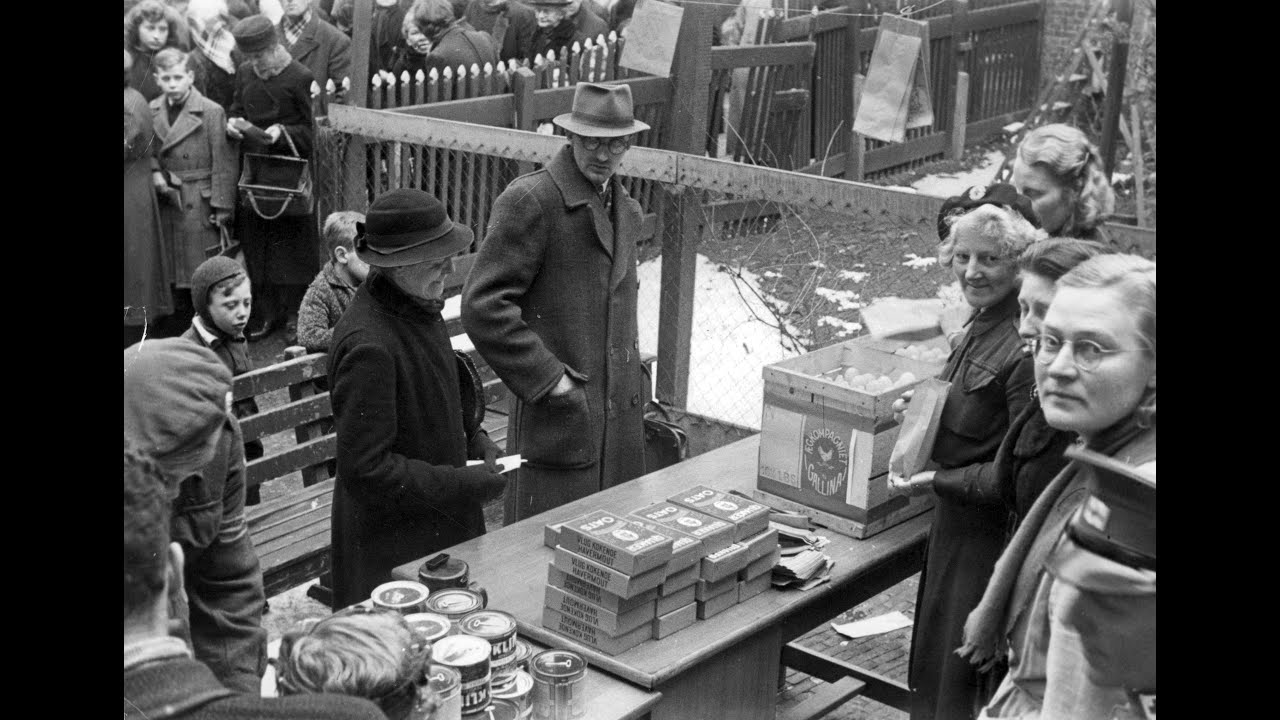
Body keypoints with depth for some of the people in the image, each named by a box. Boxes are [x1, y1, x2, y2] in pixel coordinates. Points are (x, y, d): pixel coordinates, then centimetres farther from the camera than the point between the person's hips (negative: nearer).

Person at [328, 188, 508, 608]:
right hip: (393, 546, -9)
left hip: (440, 525, 9)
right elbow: (365, 471, -25)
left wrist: (476, 441, 4)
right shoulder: (368, 345, -26)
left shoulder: (417, 308, 4)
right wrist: (467, 486, -21)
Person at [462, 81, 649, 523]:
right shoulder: (529, 201, -11)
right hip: (559, 421, -7)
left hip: (622, 427, 8)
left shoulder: (626, 210, 15)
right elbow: (483, 306, -16)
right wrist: (548, 378, -17)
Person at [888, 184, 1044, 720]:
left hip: (989, 531, -9)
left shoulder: (1027, 349, -25)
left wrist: (939, 479, -20)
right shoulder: (983, 323, 5)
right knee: (933, 661, 23)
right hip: (956, 522, 9)